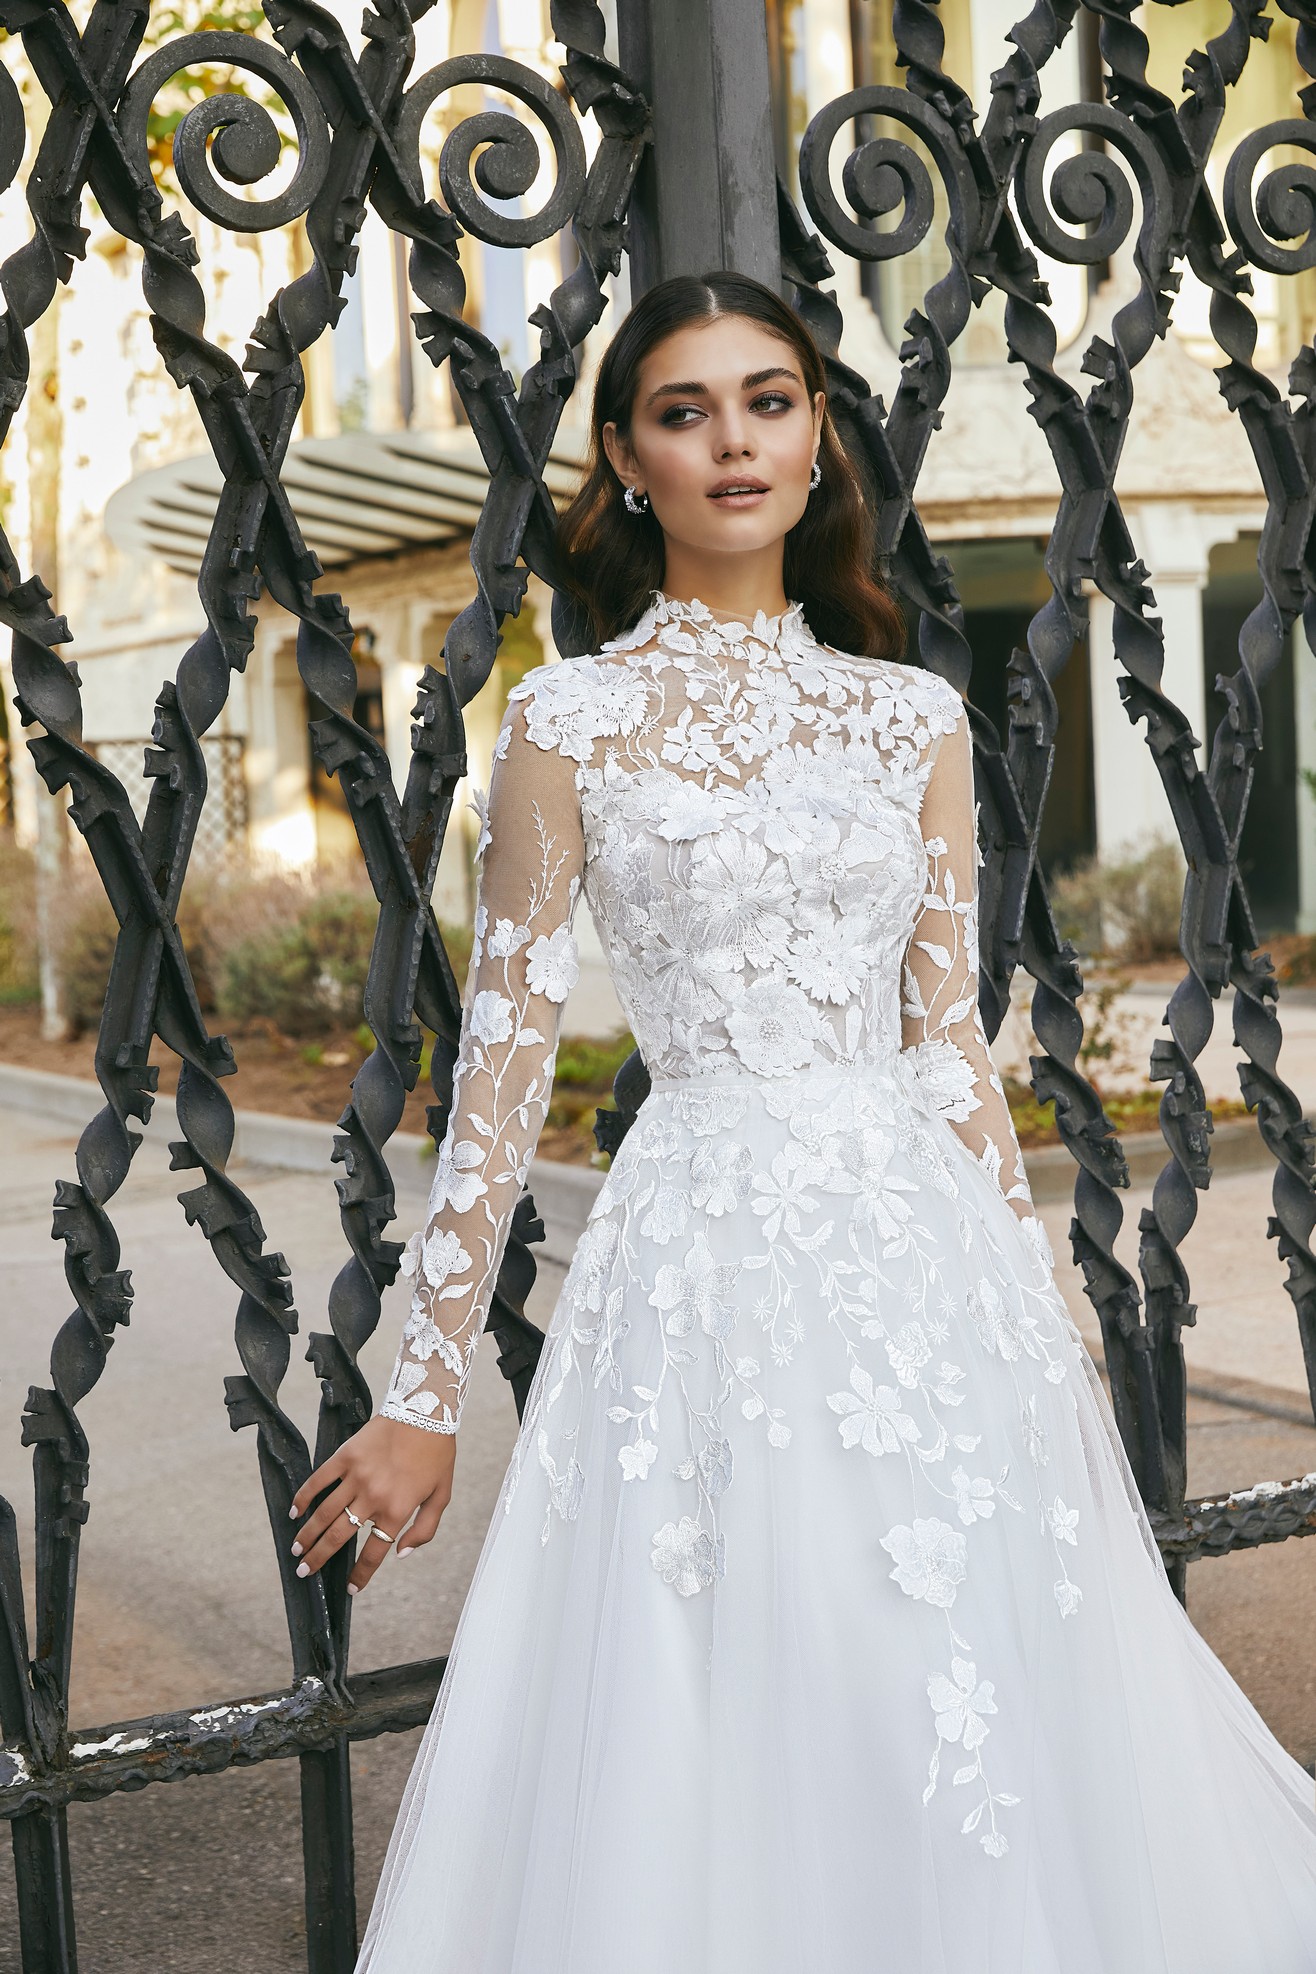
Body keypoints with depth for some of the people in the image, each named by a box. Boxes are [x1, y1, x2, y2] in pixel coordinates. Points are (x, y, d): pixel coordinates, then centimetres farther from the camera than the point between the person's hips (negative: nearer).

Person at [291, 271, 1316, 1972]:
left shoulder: (916, 717, 9)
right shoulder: (571, 720, -1)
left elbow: (951, 1038, 10)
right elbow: (504, 1059, -2)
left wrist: (1034, 1314, 8)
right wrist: (425, 1393, -2)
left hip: (926, 1248, 4)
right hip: (706, 1249, -3)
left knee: (980, 1714, 10)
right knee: (726, 1753, 4)